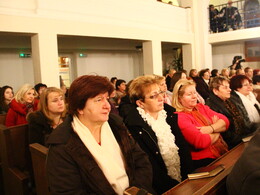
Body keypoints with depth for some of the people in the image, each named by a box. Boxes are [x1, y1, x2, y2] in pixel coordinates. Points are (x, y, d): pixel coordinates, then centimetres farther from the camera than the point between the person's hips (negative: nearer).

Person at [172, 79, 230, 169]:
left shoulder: (201, 107, 13)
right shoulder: (179, 117, -12)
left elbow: (225, 120, 4)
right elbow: (200, 141, -22)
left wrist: (211, 128, -16)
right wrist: (217, 133, -3)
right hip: (205, 160, -7)